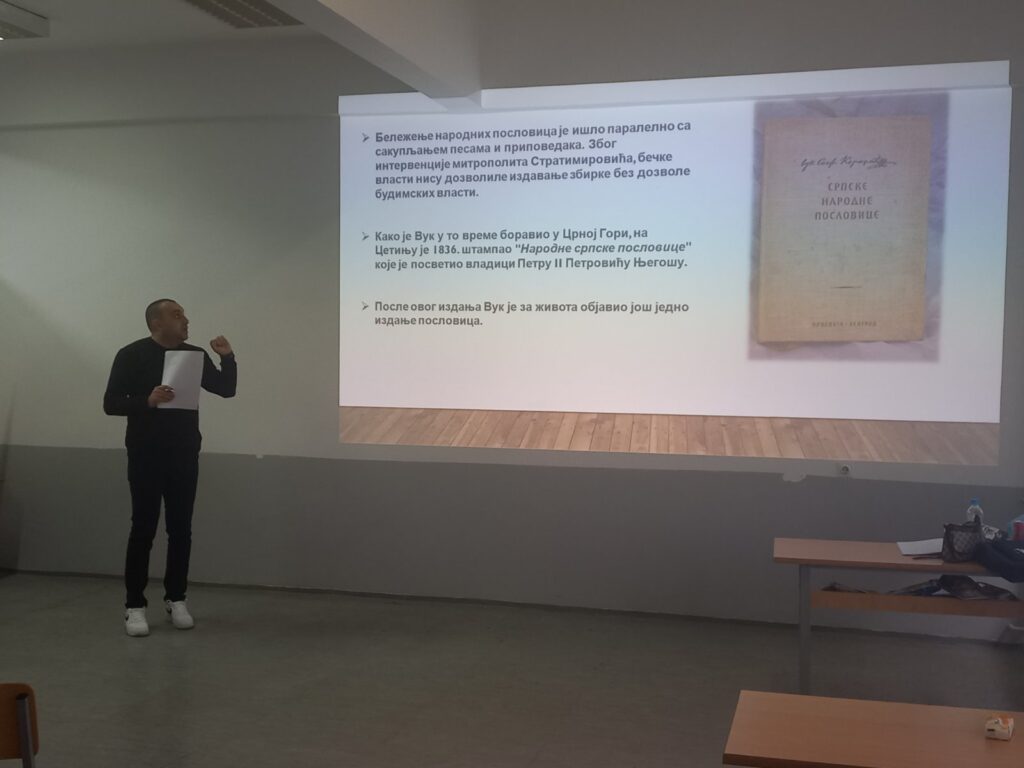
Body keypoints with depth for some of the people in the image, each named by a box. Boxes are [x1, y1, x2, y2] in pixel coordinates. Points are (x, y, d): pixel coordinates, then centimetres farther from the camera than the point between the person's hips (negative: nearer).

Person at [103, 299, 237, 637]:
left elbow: (226, 390, 8)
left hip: (185, 456, 4)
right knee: (143, 529, -2)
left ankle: (176, 599, 19)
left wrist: (228, 357, -8)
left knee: (181, 529, 7)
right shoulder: (131, 355, -5)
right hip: (146, 457, -4)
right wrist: (147, 401, -25)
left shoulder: (195, 355, 6)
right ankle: (134, 606, 7)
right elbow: (111, 403, -8)